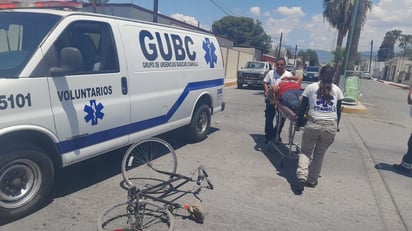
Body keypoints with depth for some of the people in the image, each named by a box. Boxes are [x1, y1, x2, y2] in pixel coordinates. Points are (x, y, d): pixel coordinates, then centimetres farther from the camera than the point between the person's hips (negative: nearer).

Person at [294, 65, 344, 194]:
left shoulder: (311, 87, 5)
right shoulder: (337, 90, 11)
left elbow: (302, 108, 5)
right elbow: (338, 110, 15)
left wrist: (298, 123, 15)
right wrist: (337, 125, 30)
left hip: (313, 124, -2)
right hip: (331, 126, 2)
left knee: (305, 151, 11)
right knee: (320, 154, 17)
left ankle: (301, 177, -8)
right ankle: (312, 180, 25)